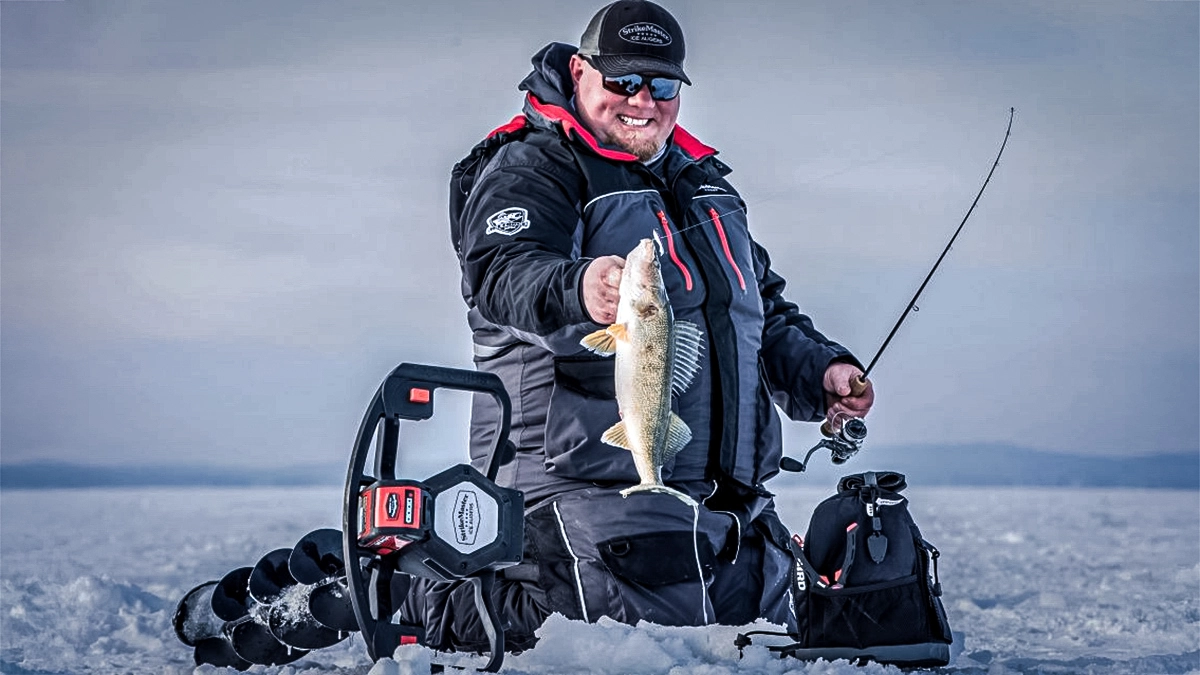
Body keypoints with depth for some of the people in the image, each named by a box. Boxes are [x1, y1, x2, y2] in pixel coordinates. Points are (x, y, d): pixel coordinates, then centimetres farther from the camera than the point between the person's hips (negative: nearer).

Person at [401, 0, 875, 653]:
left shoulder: (702, 181, 23)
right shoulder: (531, 168, -3)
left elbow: (765, 311, 32)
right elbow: (499, 275, -24)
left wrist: (818, 370, 12)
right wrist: (578, 289, -46)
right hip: (596, 482, -8)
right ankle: (435, 610, 1)